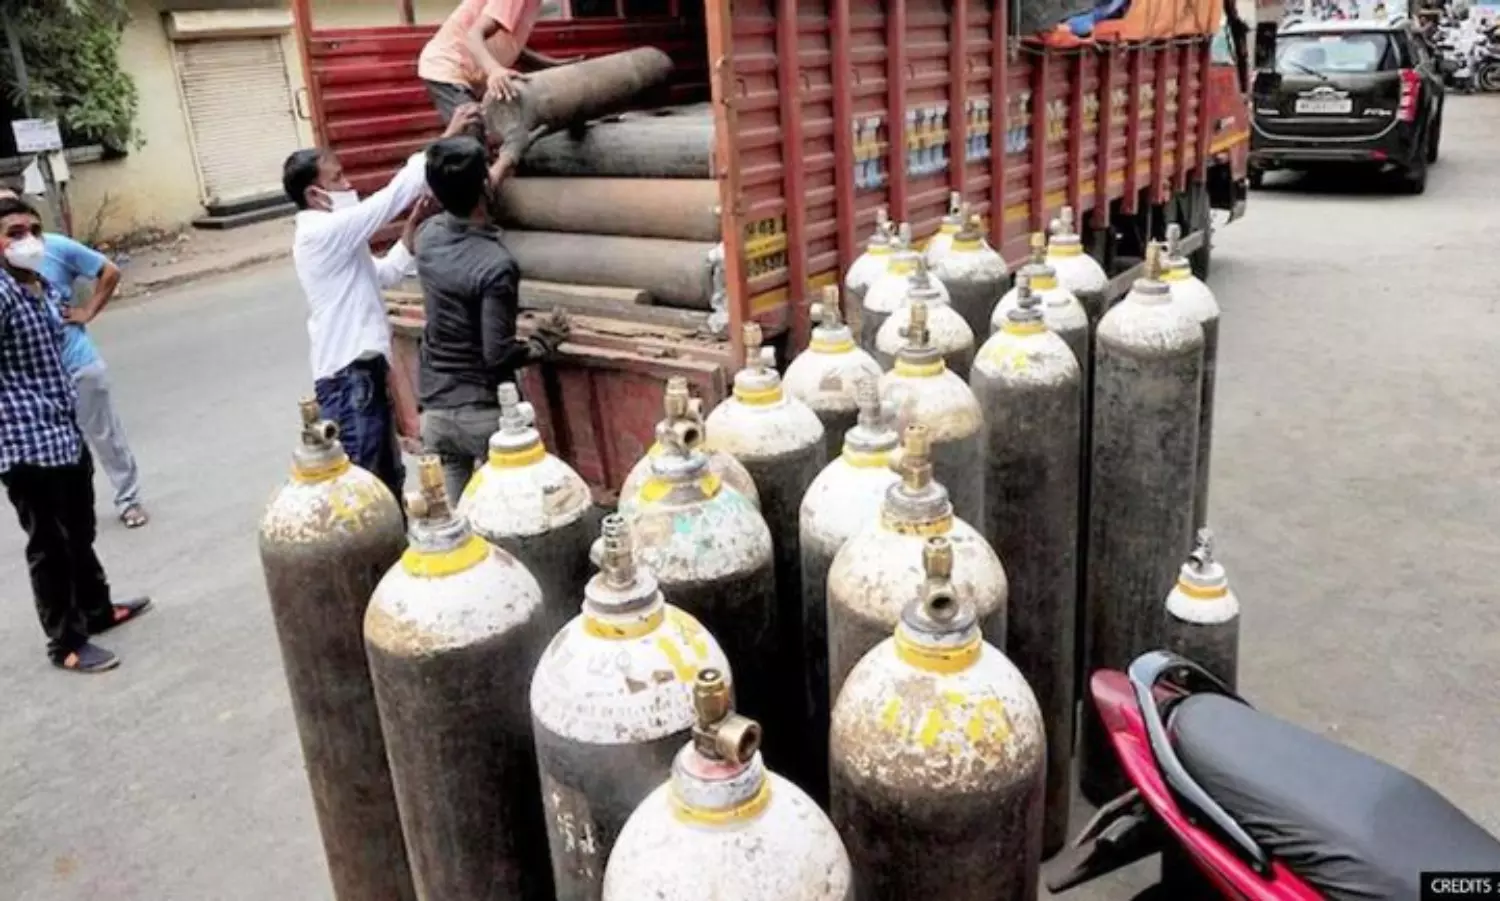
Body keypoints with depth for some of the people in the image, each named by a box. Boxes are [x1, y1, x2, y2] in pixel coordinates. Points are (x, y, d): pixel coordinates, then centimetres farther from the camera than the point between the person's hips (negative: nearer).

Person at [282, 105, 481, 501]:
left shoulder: (334, 235, 13)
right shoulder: (324, 231, -17)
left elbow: (385, 275, 20)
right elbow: (392, 195, -19)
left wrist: (413, 227, 8)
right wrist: (446, 139, -16)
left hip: (364, 370, 10)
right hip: (348, 377, -10)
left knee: (388, 477, 20)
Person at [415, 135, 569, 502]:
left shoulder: (428, 237, -3)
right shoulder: (496, 265, -24)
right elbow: (497, 354, -22)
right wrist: (543, 344, -4)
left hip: (435, 408, 6)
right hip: (486, 412, -6)